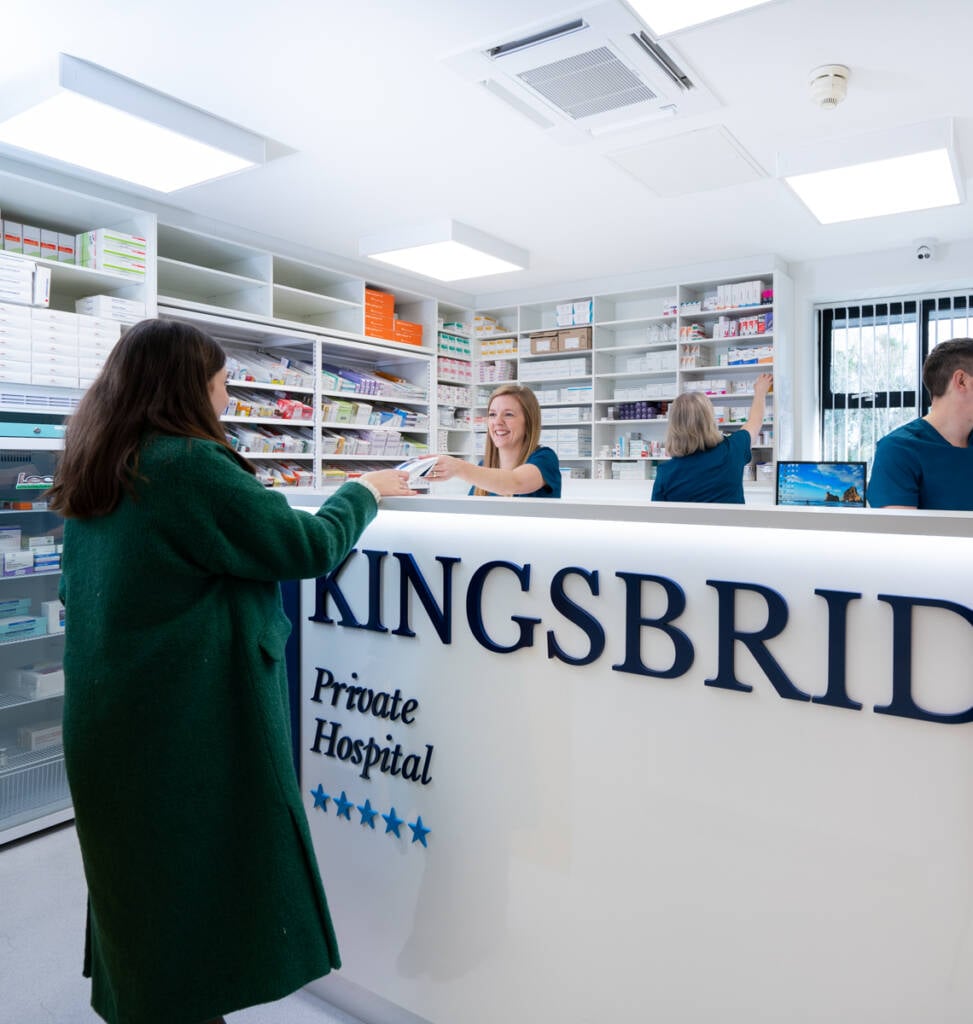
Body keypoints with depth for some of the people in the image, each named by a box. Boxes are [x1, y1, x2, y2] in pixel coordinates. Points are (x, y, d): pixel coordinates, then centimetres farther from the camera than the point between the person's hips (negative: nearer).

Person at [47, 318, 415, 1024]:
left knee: (138, 882, 22)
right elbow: (309, 546, -16)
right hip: (193, 729, -8)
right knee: (202, 889, 8)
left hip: (108, 728, 9)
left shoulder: (95, 474, 7)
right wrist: (365, 492, 0)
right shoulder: (189, 463, -20)